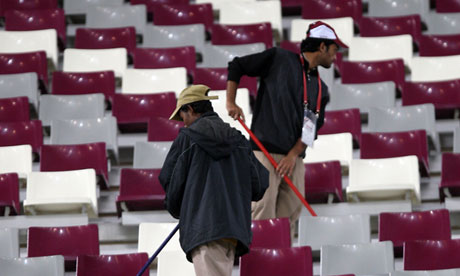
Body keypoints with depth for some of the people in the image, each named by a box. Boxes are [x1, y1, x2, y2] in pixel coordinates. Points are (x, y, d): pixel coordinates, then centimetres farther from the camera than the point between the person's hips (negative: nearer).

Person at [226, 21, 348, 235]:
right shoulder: (279, 59, 2)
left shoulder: (321, 89, 17)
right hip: (266, 152, -6)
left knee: (291, 212, 2)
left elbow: (313, 128, 10)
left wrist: (293, 155, -5)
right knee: (263, 210, -13)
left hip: (294, 158, 6)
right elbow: (237, 66, 7)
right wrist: (231, 103, -3)